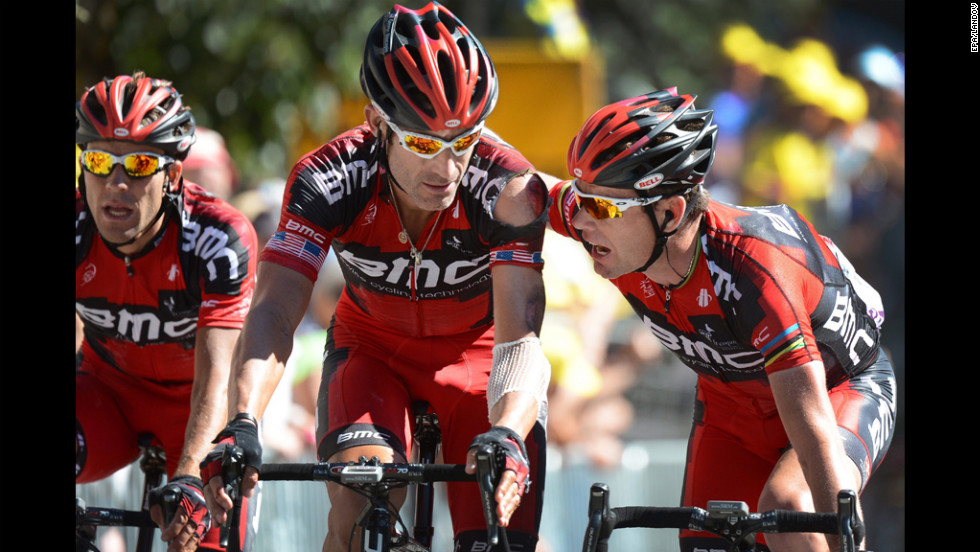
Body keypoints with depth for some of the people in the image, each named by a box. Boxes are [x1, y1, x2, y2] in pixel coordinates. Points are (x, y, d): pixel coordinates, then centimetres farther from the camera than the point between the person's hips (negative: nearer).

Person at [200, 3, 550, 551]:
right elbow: (274, 313, -36)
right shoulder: (327, 180, -28)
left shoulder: (510, 188, -31)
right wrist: (241, 426, -55)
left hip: (477, 353, 0)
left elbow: (520, 338, -38)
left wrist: (506, 436, -59)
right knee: (359, 506, -29)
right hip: (373, 349, 0)